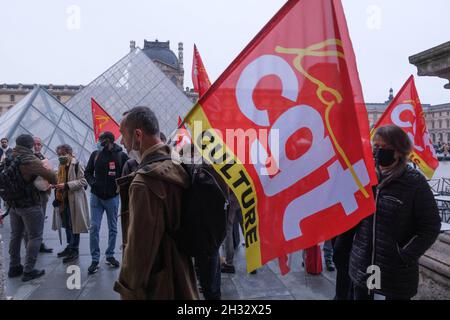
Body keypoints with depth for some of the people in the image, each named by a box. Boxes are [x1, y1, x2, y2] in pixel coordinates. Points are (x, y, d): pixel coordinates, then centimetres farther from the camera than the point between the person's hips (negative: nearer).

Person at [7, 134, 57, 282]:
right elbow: (51, 176, -21)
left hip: (13, 204, 8)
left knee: (16, 235, 18)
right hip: (30, 205, -8)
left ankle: (14, 267, 28)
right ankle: (28, 271, 4)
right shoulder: (31, 160, -18)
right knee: (35, 237, 2)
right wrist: (53, 183, 0)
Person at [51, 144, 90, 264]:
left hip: (74, 200, -8)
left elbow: (83, 182, -17)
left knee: (74, 225, 0)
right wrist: (57, 184, 6)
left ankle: (74, 250, 11)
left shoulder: (76, 164, -13)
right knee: (67, 225, 17)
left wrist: (66, 185, -24)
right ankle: (70, 247, 32)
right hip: (63, 199, 8)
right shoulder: (61, 165, 12)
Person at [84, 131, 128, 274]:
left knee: (113, 229, 10)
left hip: (112, 197, -1)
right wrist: (92, 182, -6)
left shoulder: (122, 156, -8)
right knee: (94, 228, -2)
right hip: (96, 197, 1)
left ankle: (110, 255, 26)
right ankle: (95, 259, 9)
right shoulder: (95, 154, -1)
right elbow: (87, 172, 10)